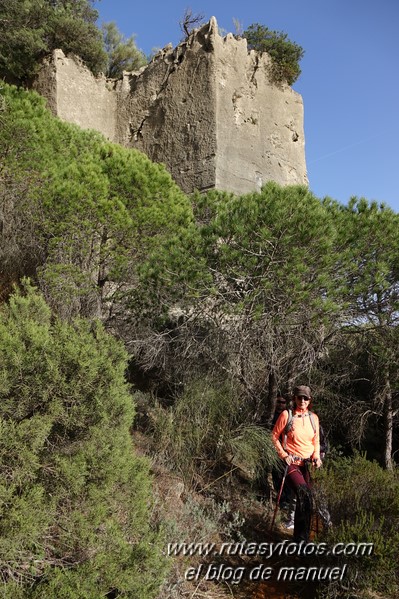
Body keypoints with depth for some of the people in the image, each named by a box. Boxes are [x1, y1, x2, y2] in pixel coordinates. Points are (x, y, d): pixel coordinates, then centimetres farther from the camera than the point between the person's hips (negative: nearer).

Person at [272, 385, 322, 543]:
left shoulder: (313, 418, 5)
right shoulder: (286, 415, -9)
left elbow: (316, 441, 14)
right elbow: (275, 436, -1)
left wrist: (316, 457, -2)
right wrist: (284, 454, -10)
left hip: (308, 463, 5)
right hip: (292, 463, -5)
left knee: (306, 497, 7)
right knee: (304, 494, -24)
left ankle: (302, 537, 28)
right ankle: (302, 538, -13)